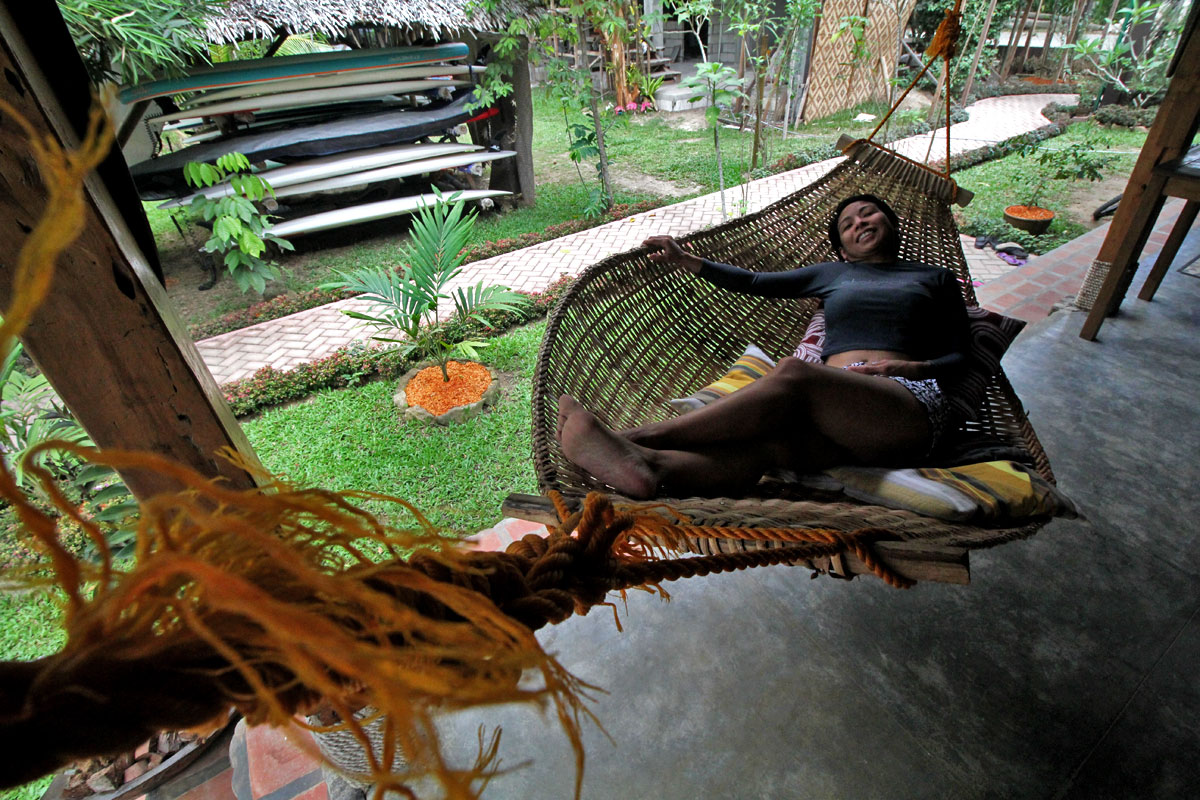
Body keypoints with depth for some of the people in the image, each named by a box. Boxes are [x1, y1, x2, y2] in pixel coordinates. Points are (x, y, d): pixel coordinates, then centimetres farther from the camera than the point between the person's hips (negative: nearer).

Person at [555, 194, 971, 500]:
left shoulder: (936, 278, 27)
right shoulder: (835, 273, 32)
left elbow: (960, 355, 20)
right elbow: (755, 282, 28)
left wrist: (914, 367, -2)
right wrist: (686, 260, 24)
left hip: (910, 404, -2)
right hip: (835, 404, 3)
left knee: (793, 372, -35)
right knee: (769, 439, -35)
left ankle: (638, 436, -44)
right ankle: (649, 467, -63)